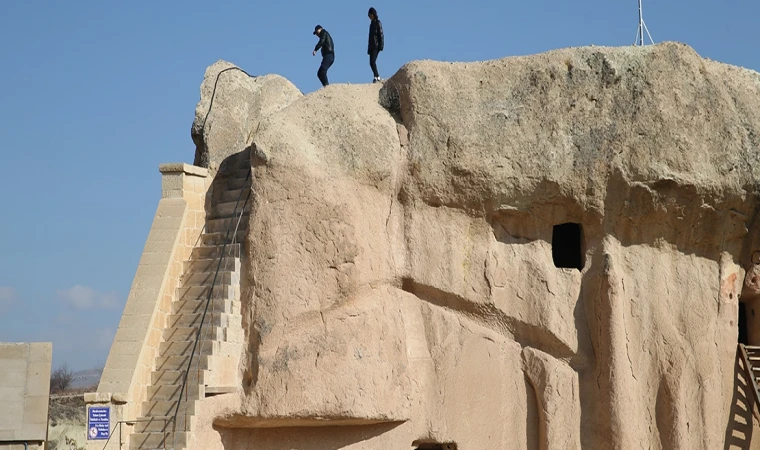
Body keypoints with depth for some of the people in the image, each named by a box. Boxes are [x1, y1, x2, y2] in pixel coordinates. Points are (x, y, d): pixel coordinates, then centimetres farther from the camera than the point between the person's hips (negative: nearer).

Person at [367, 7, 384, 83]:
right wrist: (369, 47, 18)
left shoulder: (378, 23, -5)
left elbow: (381, 34, -11)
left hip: (376, 45, -8)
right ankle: (377, 77, 11)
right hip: (371, 45, 8)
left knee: (373, 61, -20)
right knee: (371, 62, 5)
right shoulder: (372, 23, 18)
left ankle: (377, 77, -23)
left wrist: (381, 45, -18)